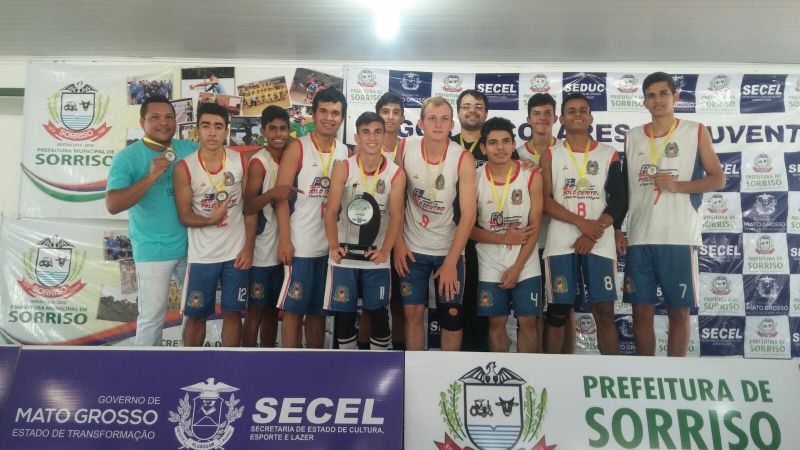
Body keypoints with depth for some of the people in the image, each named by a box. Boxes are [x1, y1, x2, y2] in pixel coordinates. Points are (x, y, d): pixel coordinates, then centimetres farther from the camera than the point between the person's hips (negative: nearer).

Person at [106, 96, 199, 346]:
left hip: (191, 245, 5)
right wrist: (151, 177, -32)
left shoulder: (189, 150, -1)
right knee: (152, 315, 4)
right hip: (153, 250, -4)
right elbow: (112, 205, -23)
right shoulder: (127, 158, -12)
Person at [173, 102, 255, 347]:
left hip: (236, 253, 1)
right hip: (202, 255, -1)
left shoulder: (241, 161, -2)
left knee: (232, 313, 9)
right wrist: (210, 219, -26)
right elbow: (184, 215, -5)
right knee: (196, 315, 10)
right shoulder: (184, 168, -7)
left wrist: (249, 247, -5)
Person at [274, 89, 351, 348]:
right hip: (300, 244, -4)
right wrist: (284, 239, -14)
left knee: (319, 311, 14)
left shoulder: (346, 152, 8)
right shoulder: (297, 148, -4)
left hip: (332, 245, 4)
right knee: (294, 310, 3)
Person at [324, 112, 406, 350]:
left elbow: (396, 215, -10)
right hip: (345, 254, 0)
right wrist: (334, 246, -21)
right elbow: (331, 210, -9)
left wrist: (385, 251, -21)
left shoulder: (396, 174, -4)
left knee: (379, 314, 4)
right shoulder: (343, 169, -5)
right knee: (344, 314, 7)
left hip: (377, 256, 0)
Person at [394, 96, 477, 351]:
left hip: (450, 248, -1)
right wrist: (398, 242, -4)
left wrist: (450, 262, -18)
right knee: (412, 313, 7)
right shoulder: (405, 150, -8)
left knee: (452, 315, 5)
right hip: (413, 248, 2)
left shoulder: (463, 159, -15)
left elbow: (468, 215, -16)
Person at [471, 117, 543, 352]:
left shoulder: (532, 176, -7)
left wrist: (517, 267, -11)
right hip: (490, 267, 0)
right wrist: (504, 238, -15)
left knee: (529, 322, 5)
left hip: (526, 265, 0)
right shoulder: (475, 179, -7)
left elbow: (535, 226, -7)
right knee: (496, 323, 8)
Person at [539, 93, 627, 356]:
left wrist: (593, 233, -10)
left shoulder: (608, 154, 10)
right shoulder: (550, 154, 7)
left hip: (600, 243, 1)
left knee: (604, 311, 2)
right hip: (561, 243, 0)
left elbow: (619, 201, 3)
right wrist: (581, 222, -14)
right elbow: (545, 200, -2)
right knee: (558, 312, 4)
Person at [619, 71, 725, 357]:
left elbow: (718, 179, 3)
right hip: (639, 239, 2)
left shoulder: (695, 132, 5)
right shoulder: (632, 137, 12)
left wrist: (677, 185, -13)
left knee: (679, 312, 4)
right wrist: (617, 229, 5)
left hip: (679, 238, -2)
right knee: (642, 311, 5)